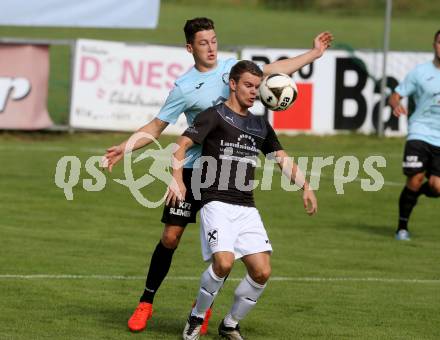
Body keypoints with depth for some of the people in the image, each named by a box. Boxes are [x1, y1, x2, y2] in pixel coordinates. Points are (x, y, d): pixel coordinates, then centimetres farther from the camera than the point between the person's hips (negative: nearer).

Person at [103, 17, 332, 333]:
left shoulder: (231, 67, 4)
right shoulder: (184, 87, -6)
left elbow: (274, 69, 15)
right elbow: (157, 126, 0)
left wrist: (314, 53, 16)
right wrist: (125, 147, -12)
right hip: (193, 170, -3)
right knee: (171, 236, -4)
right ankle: (146, 303, 9)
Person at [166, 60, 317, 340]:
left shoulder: (260, 125, 19)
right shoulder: (215, 116, 0)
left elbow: (282, 158, 24)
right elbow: (182, 144, -9)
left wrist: (305, 186, 10)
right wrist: (177, 179, -24)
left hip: (247, 208, 6)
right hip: (217, 203, -6)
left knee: (262, 272, -7)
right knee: (224, 263, -25)